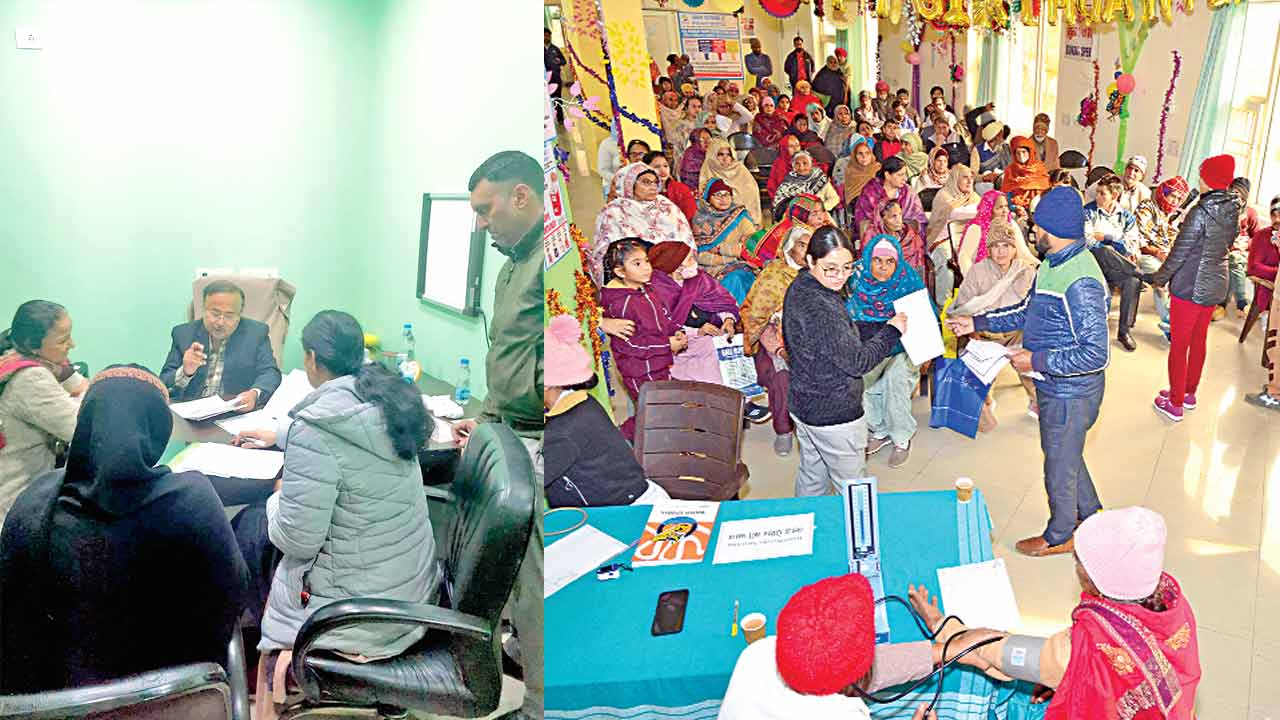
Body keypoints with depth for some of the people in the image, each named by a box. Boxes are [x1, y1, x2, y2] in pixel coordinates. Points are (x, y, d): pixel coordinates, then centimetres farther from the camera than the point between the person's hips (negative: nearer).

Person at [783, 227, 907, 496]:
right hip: (833, 414, -9)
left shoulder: (800, 287, 1)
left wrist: (883, 329, 3)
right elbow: (856, 362, -23)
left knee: (811, 478, 25)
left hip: (802, 403, 10)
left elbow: (842, 335, 12)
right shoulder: (821, 308, -30)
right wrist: (892, 331, -11)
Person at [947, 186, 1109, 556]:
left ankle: (1058, 536, 35)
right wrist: (977, 323, 10)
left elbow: (1095, 354, -32)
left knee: (1060, 464, 13)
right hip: (1055, 386, 9)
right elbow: (1028, 312, 14)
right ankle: (1090, 514, 49)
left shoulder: (1080, 283, -32)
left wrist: (1037, 360, -26)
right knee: (1065, 454, 28)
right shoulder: (1055, 264, 0)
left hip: (1069, 392, -9)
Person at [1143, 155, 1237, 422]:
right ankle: (1189, 393, 35)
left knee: (1179, 345, 3)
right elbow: (1226, 245, 10)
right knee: (1198, 342, 21)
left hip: (1189, 288, -7)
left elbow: (1179, 253, -17)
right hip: (1215, 287, 7)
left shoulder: (1201, 213, -21)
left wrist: (1159, 278, -3)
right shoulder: (1233, 211, 1)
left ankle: (1175, 405, 11)